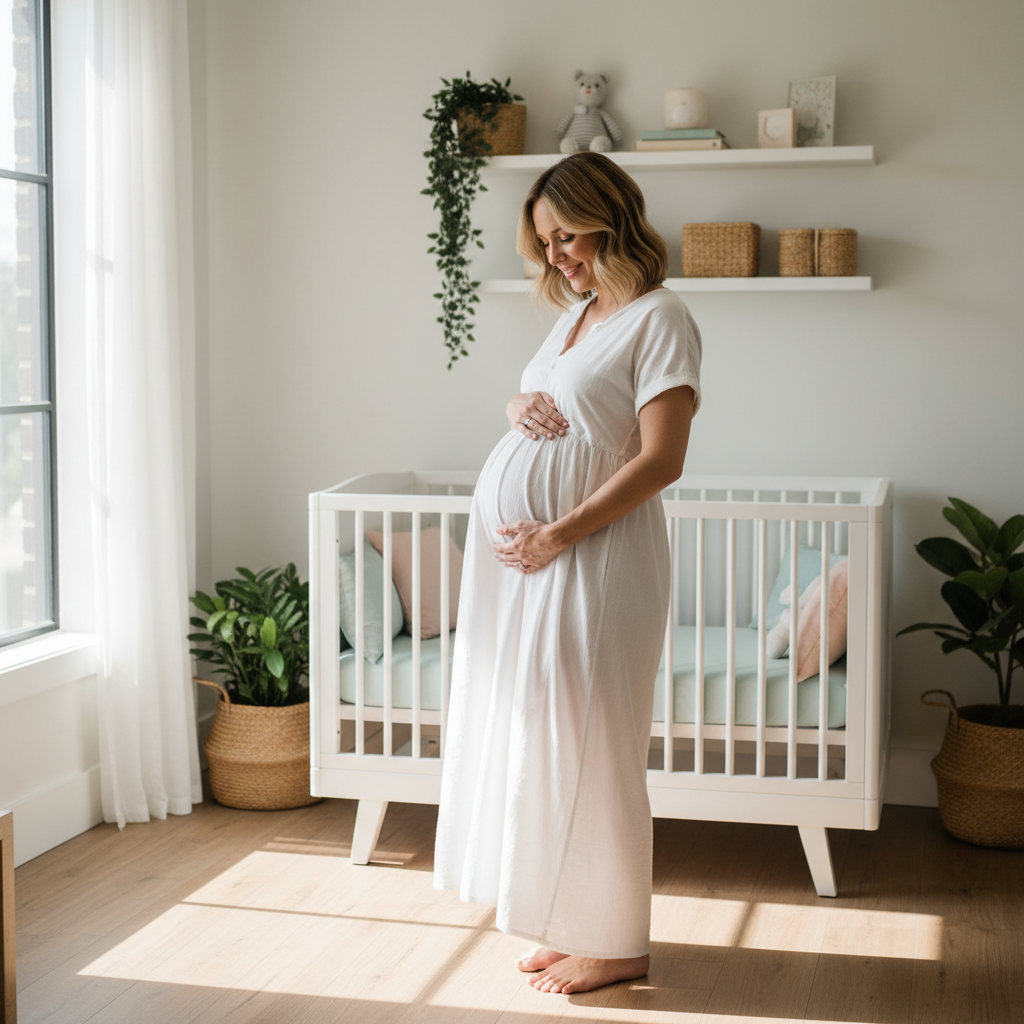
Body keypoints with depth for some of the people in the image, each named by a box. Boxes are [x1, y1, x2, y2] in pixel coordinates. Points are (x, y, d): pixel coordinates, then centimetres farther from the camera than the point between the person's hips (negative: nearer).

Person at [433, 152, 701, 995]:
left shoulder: (659, 318, -10)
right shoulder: (576, 312, 15)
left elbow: (661, 459, -18)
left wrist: (558, 534, -18)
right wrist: (521, 410, 2)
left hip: (591, 557, -9)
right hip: (517, 549, 9)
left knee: (586, 744, -2)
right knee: (532, 734, 12)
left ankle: (615, 943, 12)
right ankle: (571, 922, 25)